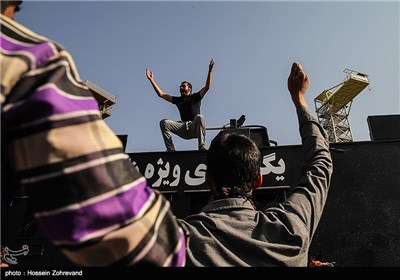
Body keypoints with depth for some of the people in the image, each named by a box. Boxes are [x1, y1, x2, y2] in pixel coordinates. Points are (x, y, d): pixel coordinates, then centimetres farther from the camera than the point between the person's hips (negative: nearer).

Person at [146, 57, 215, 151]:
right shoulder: (178, 100, 22)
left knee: (199, 117, -36)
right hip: (183, 128, 3)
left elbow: (207, 87, 0)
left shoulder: (195, 97, 13)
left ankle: (202, 147, -34)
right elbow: (161, 94, 21)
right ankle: (170, 149, -23)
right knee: (164, 122, -16)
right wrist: (152, 80, 19)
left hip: (194, 128, -3)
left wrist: (210, 70, -9)